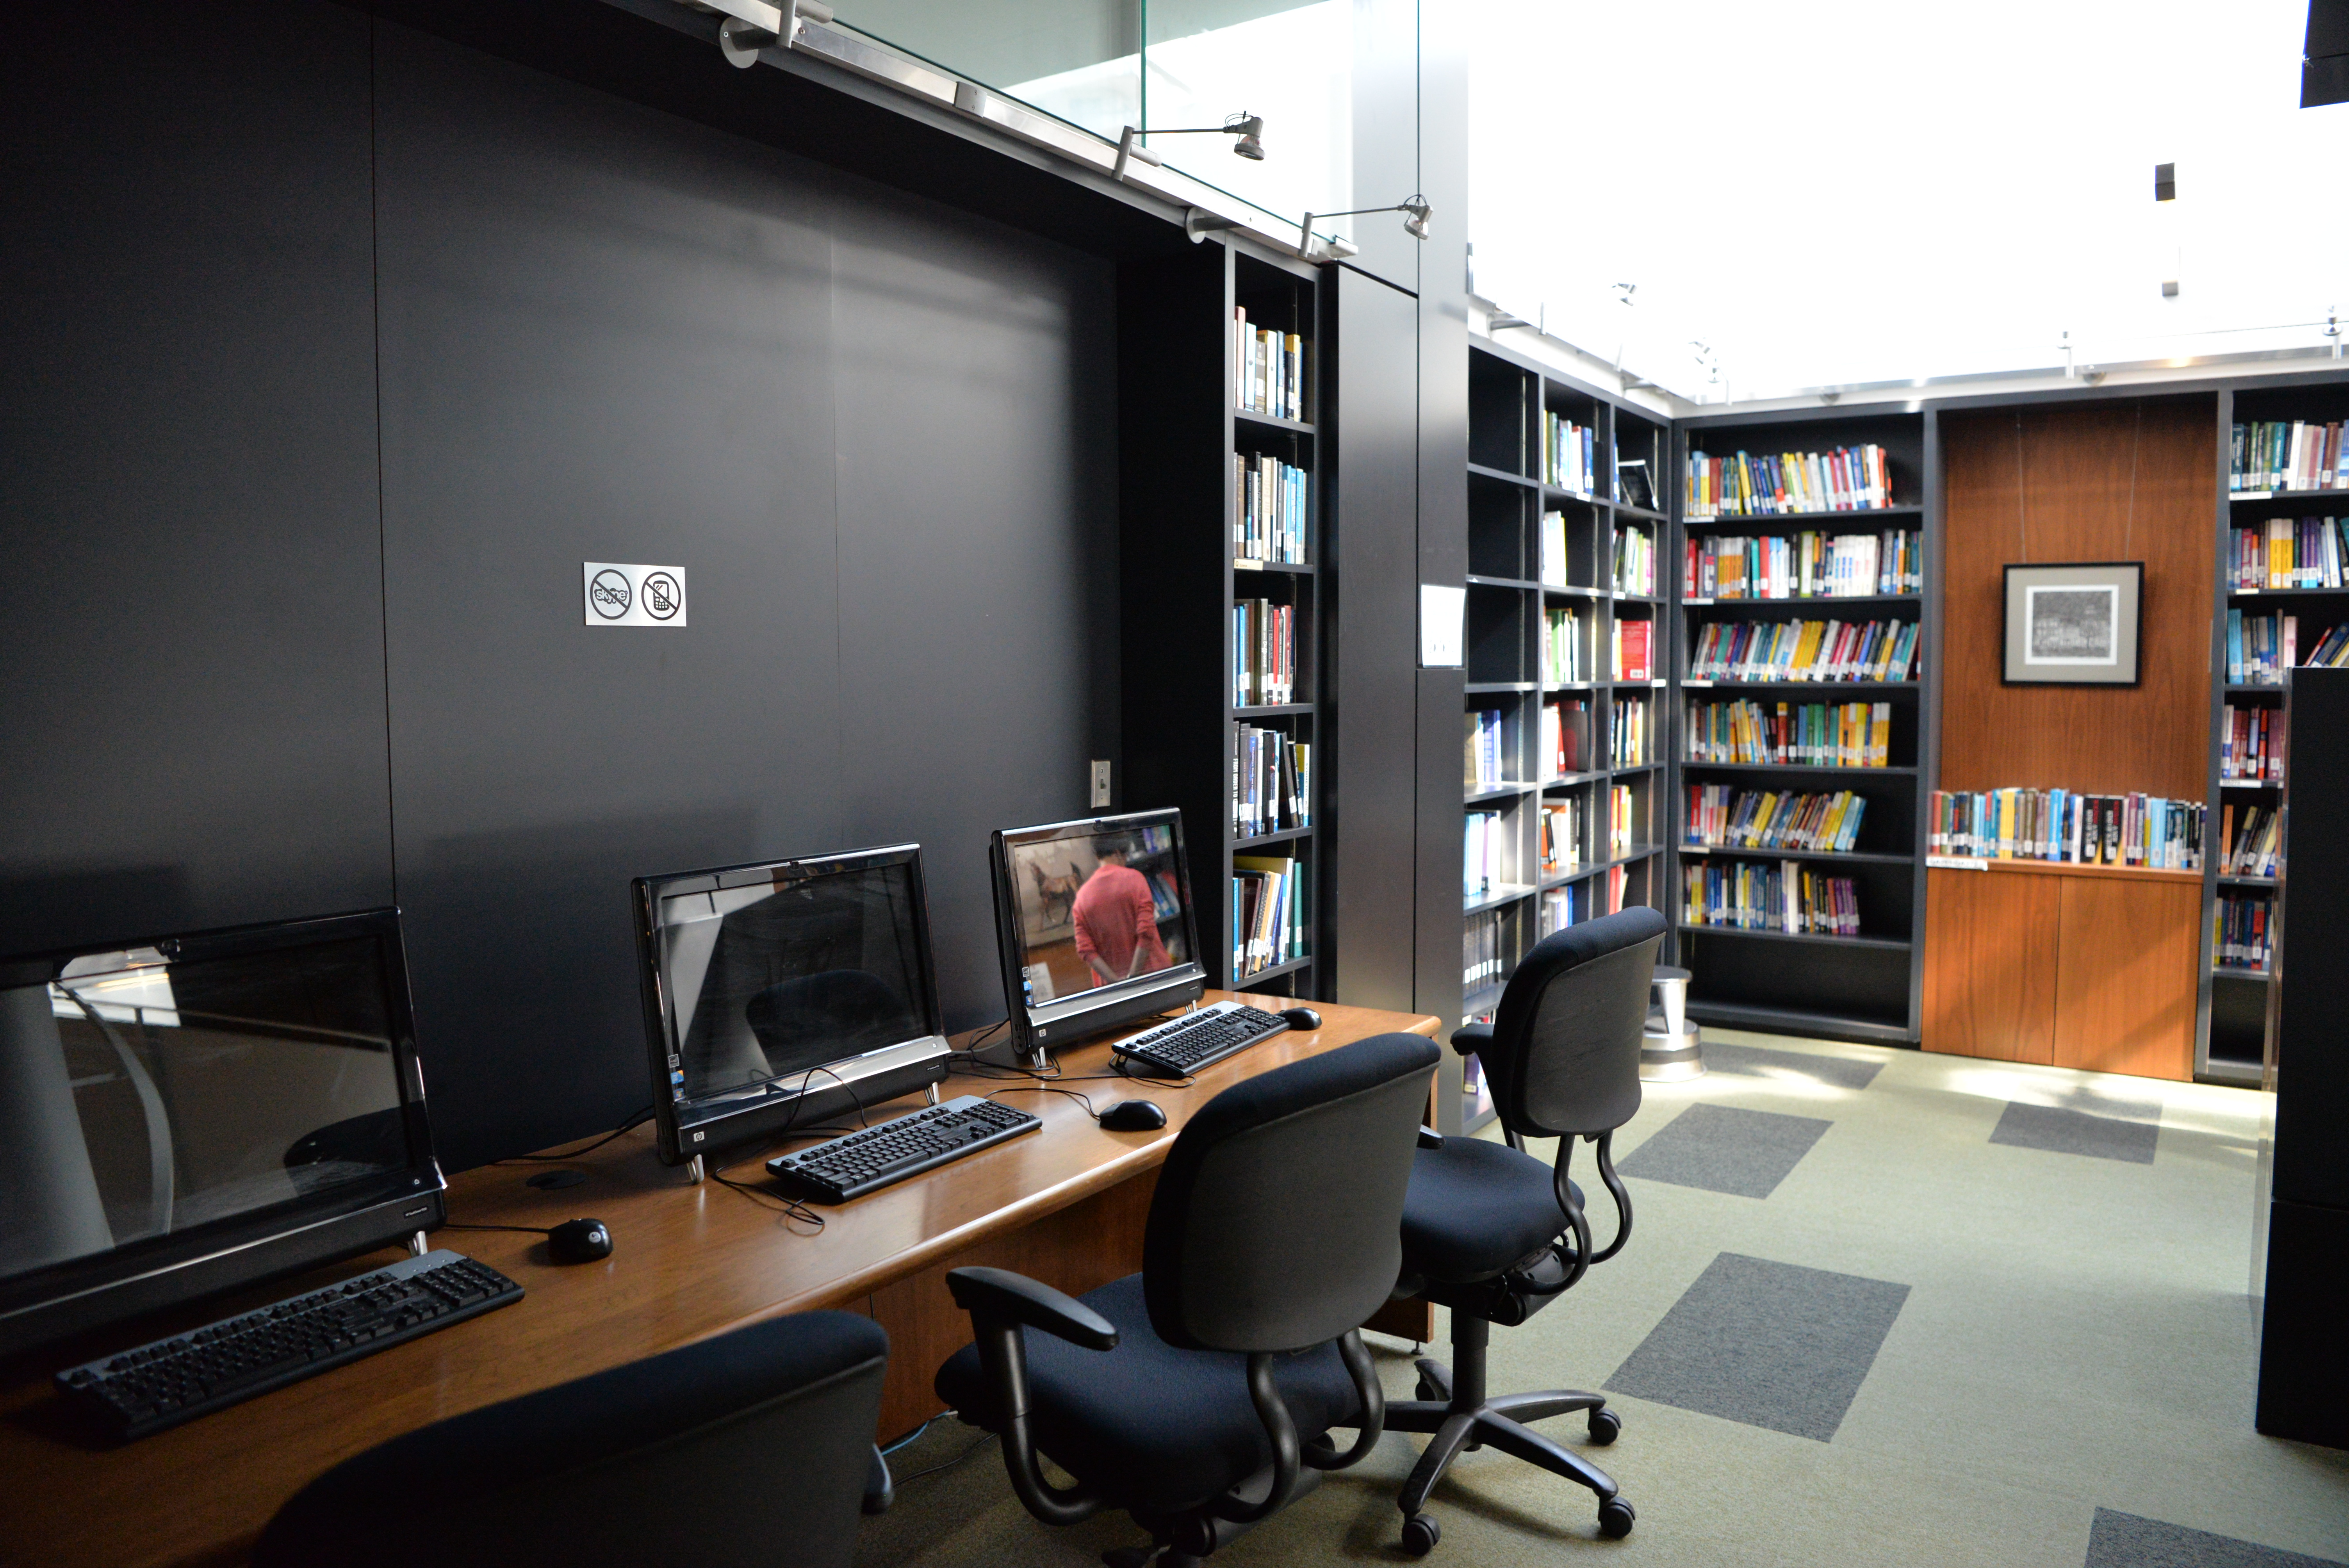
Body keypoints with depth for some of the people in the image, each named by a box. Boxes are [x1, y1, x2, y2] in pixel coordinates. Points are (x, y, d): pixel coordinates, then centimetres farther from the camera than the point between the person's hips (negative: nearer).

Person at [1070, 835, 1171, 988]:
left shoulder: (1082, 896, 6)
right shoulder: (1134, 878, -4)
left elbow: (1085, 951, -2)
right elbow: (1147, 933, -14)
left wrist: (1116, 981, -7)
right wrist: (1133, 976, -14)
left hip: (1111, 982, 4)